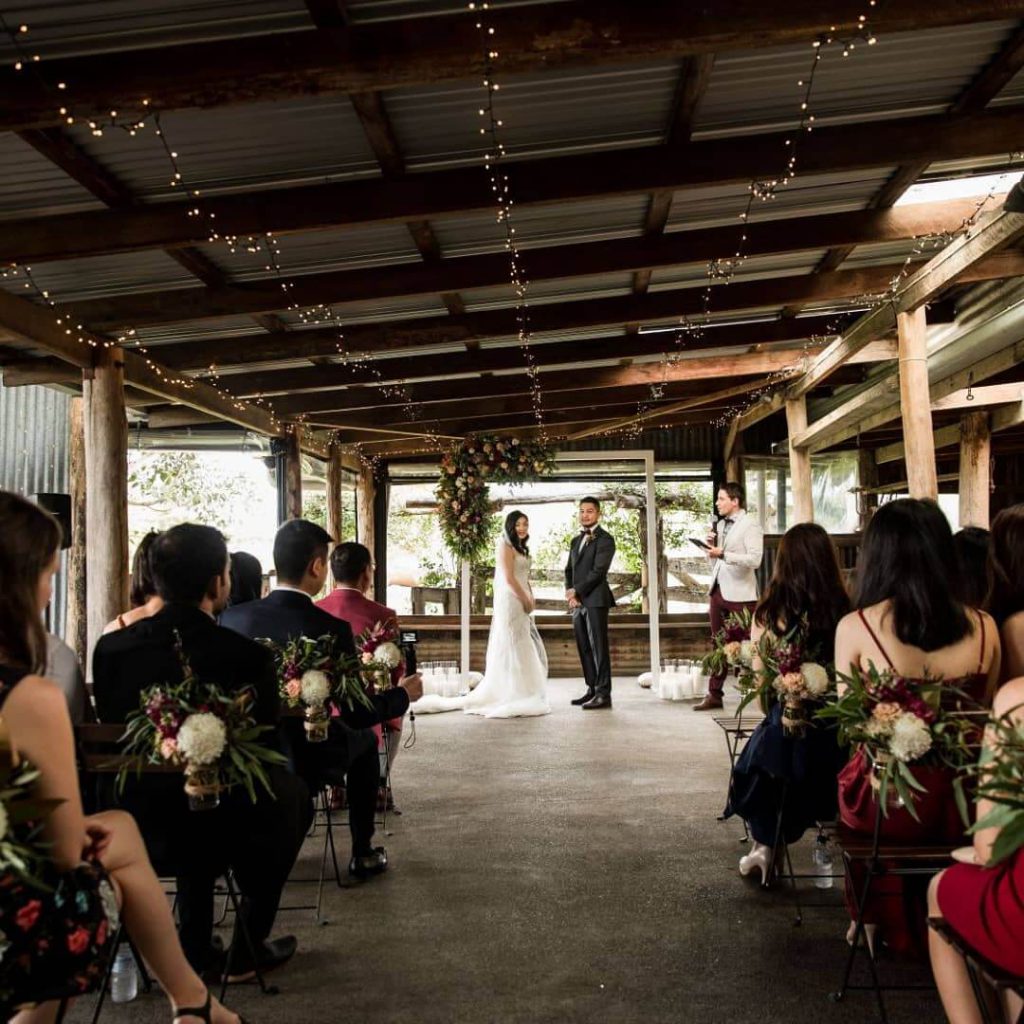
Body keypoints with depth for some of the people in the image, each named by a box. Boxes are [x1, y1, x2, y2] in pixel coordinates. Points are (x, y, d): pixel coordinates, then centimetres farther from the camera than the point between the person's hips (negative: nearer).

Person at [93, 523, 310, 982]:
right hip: (222, 832, -4)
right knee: (293, 793, 26)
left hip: (129, 832, 4)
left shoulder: (111, 647, -9)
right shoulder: (248, 656, -20)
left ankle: (194, 946, 36)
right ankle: (246, 951, 29)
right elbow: (266, 752, -8)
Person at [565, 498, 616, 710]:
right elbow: (569, 570, 18)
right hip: (577, 602, 7)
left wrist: (577, 591, -12)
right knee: (584, 648, 8)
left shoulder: (605, 539, -4)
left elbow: (599, 571, -12)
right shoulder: (576, 541, 20)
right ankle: (592, 689, 15)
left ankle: (603, 693, -5)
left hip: (595, 600, -7)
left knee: (598, 647, -7)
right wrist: (570, 592, 0)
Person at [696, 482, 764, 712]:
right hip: (718, 590, 7)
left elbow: (754, 559, -19)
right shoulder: (720, 524, 15)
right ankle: (714, 695, 14)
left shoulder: (750, 524, -7)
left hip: (739, 595, -7)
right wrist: (711, 546, 1)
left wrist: (723, 554, -23)